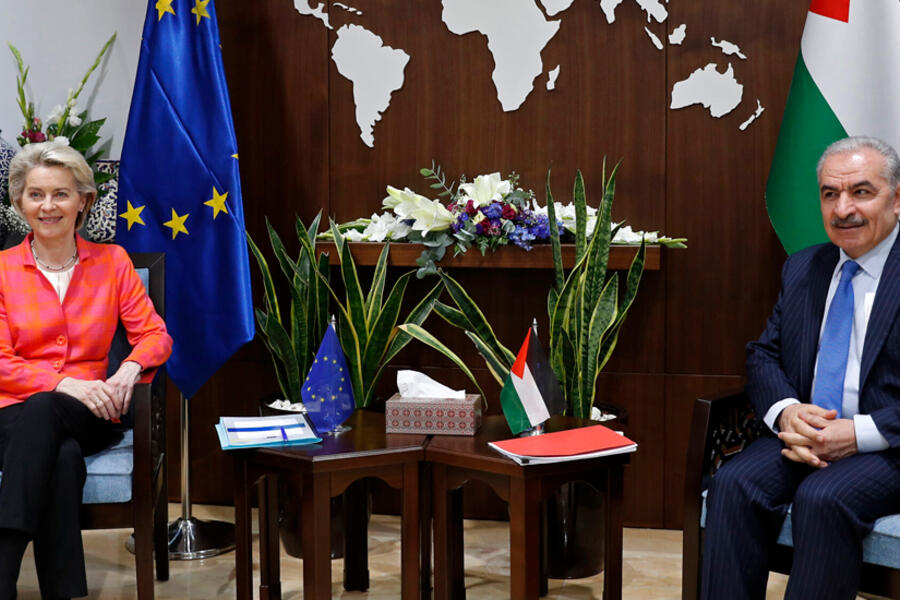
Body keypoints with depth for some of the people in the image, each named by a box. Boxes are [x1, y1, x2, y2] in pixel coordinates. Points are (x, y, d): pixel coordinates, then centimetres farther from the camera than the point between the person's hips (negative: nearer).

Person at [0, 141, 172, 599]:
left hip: (85, 416, 0)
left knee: (42, 411, -37)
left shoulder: (111, 262, 11)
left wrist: (131, 368, -19)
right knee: (62, 459, -38)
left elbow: (156, 335, 5)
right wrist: (65, 383, -19)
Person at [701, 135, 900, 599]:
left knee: (823, 498, -33)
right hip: (804, 435, 5)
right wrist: (786, 411, -9)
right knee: (734, 483, -22)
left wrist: (858, 433, -21)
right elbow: (763, 354, 13)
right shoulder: (802, 269, 15)